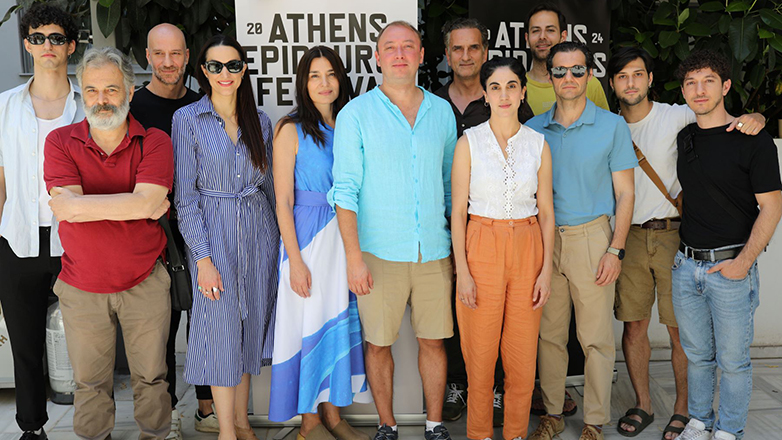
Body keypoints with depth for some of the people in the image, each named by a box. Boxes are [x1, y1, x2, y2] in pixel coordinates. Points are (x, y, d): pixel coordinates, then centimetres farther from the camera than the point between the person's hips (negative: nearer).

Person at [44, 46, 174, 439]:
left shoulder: (155, 142, -8)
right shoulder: (60, 142, -5)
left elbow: (145, 202, -24)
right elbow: (80, 207, -20)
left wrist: (78, 204, -20)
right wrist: (138, 206, -21)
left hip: (145, 284, -1)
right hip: (82, 289, 1)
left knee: (150, 376, 14)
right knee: (90, 381, 16)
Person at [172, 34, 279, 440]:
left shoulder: (259, 121, 6)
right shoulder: (187, 119, -6)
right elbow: (185, 196, -8)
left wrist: (280, 237, 10)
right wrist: (202, 257, -14)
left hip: (258, 232, 4)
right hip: (213, 234, -4)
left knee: (251, 325, 11)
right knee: (222, 328, 0)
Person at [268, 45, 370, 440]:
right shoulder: (291, 129, -5)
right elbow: (283, 202, -8)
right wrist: (295, 259, -14)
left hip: (346, 236, 5)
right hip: (308, 238, -5)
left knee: (342, 322, 10)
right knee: (311, 324, 2)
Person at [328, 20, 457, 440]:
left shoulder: (442, 111, 9)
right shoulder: (356, 114, -2)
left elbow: (451, 182, 15)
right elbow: (346, 189, -6)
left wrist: (460, 247, 11)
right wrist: (353, 257, -12)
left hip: (434, 250, 3)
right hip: (379, 252, -2)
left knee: (433, 340, 9)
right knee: (378, 342, 6)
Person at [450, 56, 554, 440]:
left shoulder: (538, 144, 5)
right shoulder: (469, 142, -1)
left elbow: (546, 212, 6)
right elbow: (458, 211, -3)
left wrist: (547, 269, 0)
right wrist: (462, 271, -8)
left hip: (527, 250, 2)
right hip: (482, 248, -2)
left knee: (523, 354, 7)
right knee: (480, 352, 4)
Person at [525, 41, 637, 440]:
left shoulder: (612, 126, 2)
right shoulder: (534, 129, 8)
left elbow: (624, 193, 1)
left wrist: (615, 250, -8)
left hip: (591, 237, -2)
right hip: (544, 239, 3)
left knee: (596, 338, 2)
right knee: (549, 333, 8)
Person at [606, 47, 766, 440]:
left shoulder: (677, 117, -4)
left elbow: (722, 118, -4)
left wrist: (753, 117, -27)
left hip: (672, 234, -3)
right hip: (630, 235, 3)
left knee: (681, 330, 2)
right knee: (633, 325, 8)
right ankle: (642, 405, 24)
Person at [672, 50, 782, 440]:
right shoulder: (684, 138, 9)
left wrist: (744, 261, -15)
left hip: (731, 267, -5)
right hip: (686, 265, 5)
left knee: (732, 360, 6)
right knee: (696, 355, 15)